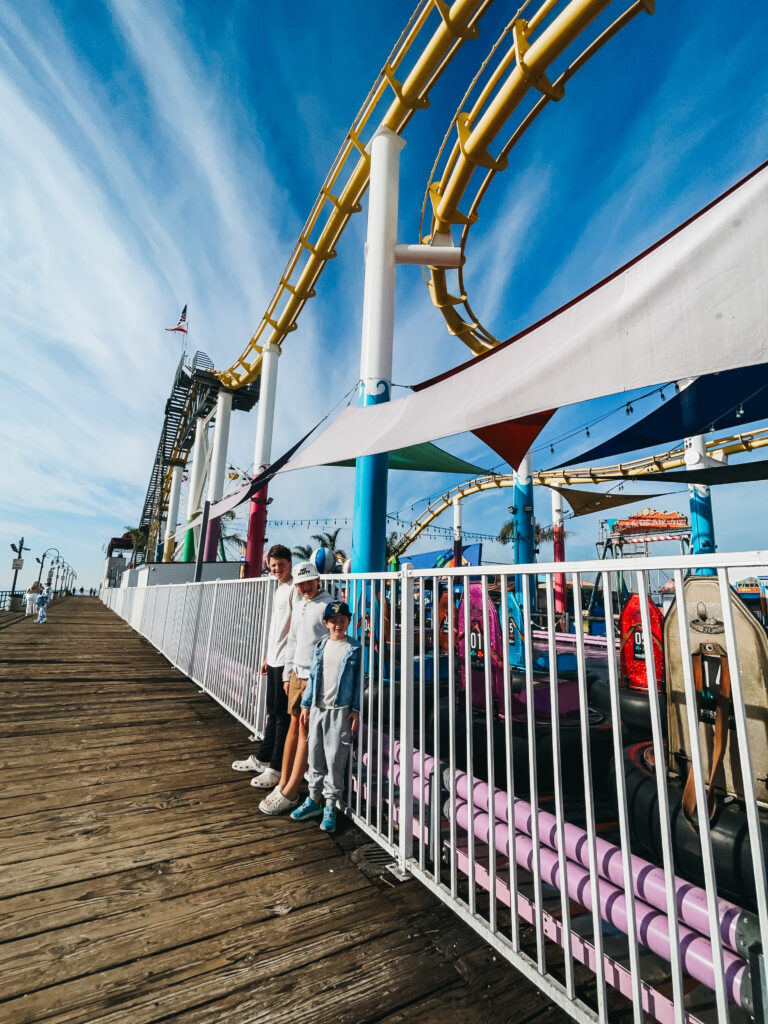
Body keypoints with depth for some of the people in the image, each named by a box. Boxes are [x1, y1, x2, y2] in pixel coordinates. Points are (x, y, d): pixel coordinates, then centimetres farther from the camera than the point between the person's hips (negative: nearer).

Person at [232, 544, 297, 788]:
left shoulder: (294, 589, -14)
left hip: (287, 662, -9)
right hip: (274, 660, 9)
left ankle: (277, 768, 11)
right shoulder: (278, 590, 15)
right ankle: (263, 759, 31)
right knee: (272, 713, 19)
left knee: (283, 715, 0)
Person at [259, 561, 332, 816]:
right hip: (297, 675, 8)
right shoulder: (299, 607, 14)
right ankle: (283, 783, 24)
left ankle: (290, 794, 9)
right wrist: (287, 675, 18)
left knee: (306, 730, 0)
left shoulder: (328, 605, -13)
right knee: (294, 726, 14)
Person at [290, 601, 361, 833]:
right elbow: (313, 676, 11)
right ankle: (314, 799, 32)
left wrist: (356, 710, -8)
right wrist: (306, 705, 11)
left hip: (340, 710, -4)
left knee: (335, 759, 3)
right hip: (317, 708, 5)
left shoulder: (354, 648, -8)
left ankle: (330, 806, 20)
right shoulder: (320, 646, 5)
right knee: (315, 756, 15)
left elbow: (358, 680, -6)